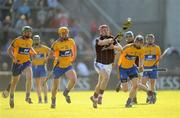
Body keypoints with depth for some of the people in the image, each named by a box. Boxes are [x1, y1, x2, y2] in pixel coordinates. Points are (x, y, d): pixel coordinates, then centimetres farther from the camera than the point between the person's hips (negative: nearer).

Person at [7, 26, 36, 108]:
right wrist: (13, 57, -30)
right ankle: (11, 98, 32)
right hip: (17, 62, -3)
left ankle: (27, 97, -13)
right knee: (14, 81, 10)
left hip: (26, 62, 3)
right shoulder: (17, 40, -13)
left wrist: (34, 53, 11)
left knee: (29, 77, -23)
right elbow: (9, 50, -14)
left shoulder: (30, 41, 4)